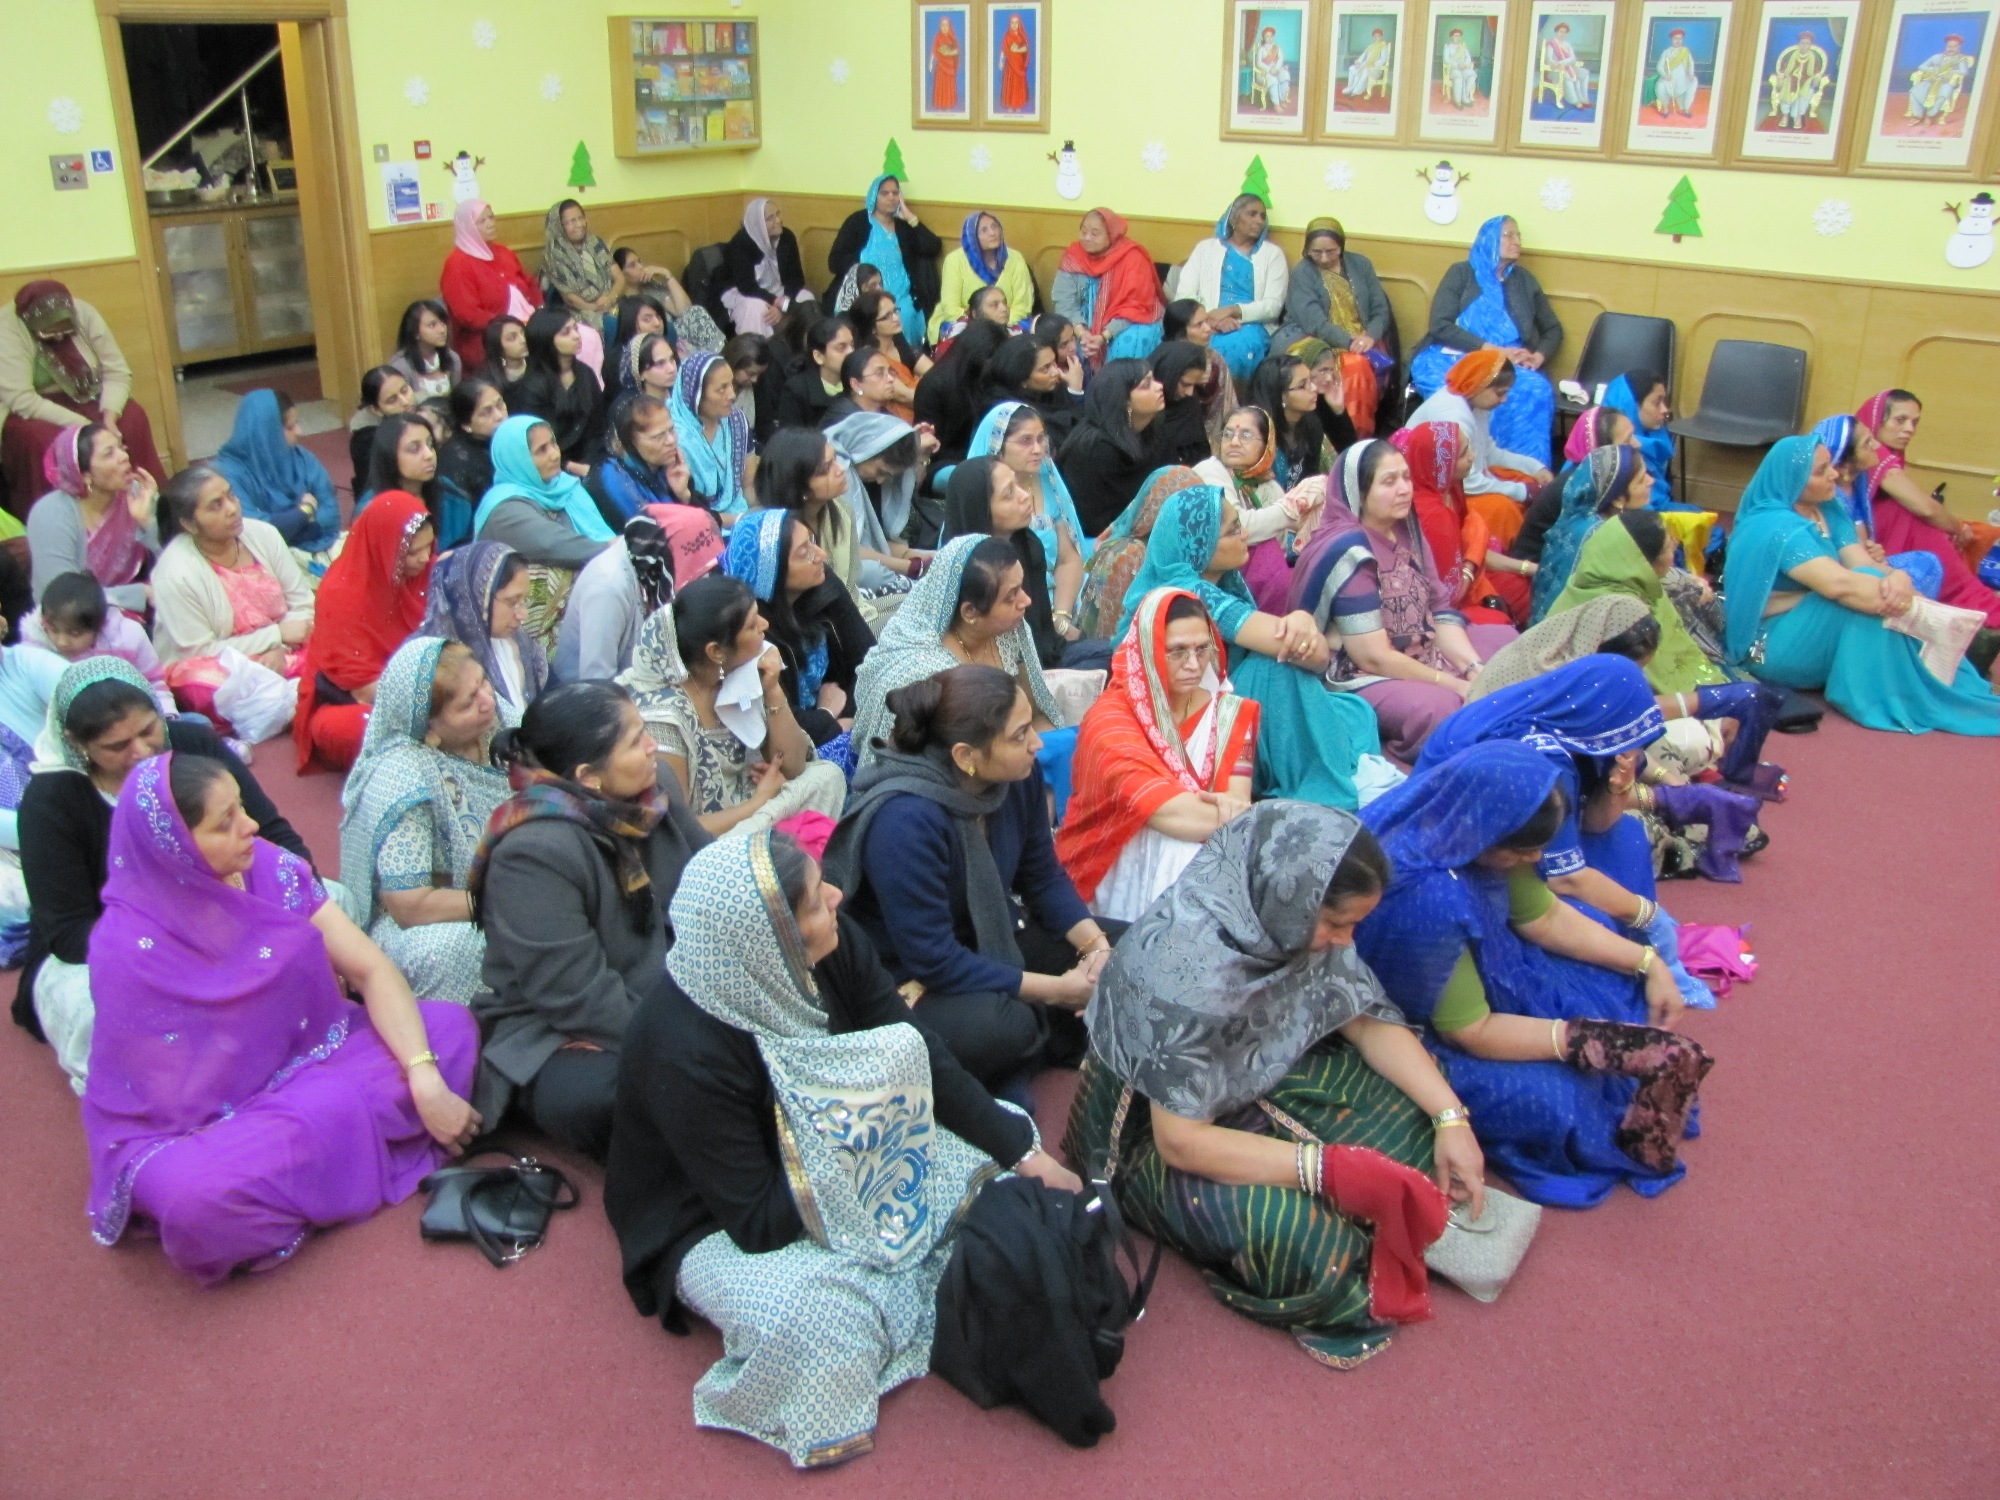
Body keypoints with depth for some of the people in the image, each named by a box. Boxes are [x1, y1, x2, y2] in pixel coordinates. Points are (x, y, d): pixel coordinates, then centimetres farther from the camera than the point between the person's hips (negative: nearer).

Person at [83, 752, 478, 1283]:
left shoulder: (272, 870, -8)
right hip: (206, 1120, -5)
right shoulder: (129, 948, -20)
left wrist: (425, 1081, -22)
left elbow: (370, 969, -10)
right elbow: (185, 1096, -15)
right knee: (202, 1195, -38)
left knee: (450, 1027, -9)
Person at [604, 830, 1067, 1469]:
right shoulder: (684, 1054, -35)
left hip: (835, 1152, 7)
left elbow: (922, 1056, -8)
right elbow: (756, 1222, -29)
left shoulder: (833, 947, -18)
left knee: (999, 1134, 1)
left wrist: (1026, 1152, -12)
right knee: (821, 1316, -37)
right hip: (717, 1226, -7)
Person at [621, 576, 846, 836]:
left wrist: (773, 690, -13)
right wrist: (759, 802, -12)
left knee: (828, 775, -4)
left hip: (742, 824, 7)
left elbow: (792, 767, 0)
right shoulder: (662, 716, -26)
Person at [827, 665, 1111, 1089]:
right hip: (907, 975, -7)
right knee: (1003, 1026, -35)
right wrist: (1056, 990, -26)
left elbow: (1044, 877, 2)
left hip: (993, 937, 8)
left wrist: (1097, 944, -16)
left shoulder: (1016, 773, -12)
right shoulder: (904, 819, -33)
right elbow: (933, 960, -30)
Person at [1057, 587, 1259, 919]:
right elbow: (1169, 815, -26)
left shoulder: (1229, 712, 2)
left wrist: (1228, 807, -31)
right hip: (1116, 872, -4)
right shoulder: (1110, 719, -15)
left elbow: (1238, 804, -8)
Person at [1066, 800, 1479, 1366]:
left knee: (1421, 1104, -2)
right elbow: (1181, 1140, -32)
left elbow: (1369, 1021, -2)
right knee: (1300, 1240, -29)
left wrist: (1452, 1118, -13)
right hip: (1153, 1133, -7)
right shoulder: (1184, 964, -36)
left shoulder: (1287, 919, -15)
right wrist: (1335, 1168, -35)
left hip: (1261, 1083, 8)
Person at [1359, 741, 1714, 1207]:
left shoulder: (1465, 830, -16)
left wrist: (1648, 963, -3)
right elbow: (1470, 1031, -26)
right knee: (1548, 1099, -20)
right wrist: (1593, 1041, -23)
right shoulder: (1428, 901, -40)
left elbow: (1545, 916, 2)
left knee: (1614, 990, 7)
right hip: (1415, 1029, -8)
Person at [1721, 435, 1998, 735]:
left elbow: (1865, 564, -6)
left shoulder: (1829, 510, 5)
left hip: (1810, 631, 9)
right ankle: (1886, 699, -24)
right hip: (1769, 646, -9)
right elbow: (1839, 584, -35)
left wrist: (1898, 577, -30)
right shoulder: (1778, 527, -24)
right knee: (1861, 598, -26)